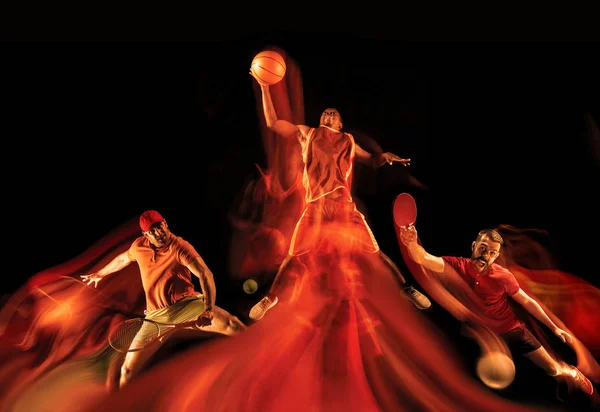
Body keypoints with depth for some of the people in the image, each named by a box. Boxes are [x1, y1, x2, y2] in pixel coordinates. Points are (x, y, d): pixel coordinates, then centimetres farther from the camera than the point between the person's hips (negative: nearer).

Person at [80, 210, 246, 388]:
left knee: (232, 325, -25)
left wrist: (209, 309, -39)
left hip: (187, 305, -4)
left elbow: (205, 274, -26)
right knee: (128, 368, 2)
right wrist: (100, 273, 42)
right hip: (157, 316, 4)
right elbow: (122, 259, 27)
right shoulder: (138, 246, 2)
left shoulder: (180, 247, -15)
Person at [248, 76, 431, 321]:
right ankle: (270, 298, 18)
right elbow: (272, 122, 15)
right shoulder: (306, 133, 16)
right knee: (293, 256, 1)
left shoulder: (348, 141, 19)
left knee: (375, 251, 5)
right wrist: (264, 87, 11)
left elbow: (373, 161, 23)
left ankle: (406, 288, 21)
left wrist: (385, 156, -1)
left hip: (344, 205, 1)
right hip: (315, 207, -1)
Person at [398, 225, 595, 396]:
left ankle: (571, 372, 45)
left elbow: (527, 302, -2)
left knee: (552, 369, 10)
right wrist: (412, 244, -60)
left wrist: (554, 328, 1)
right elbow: (423, 259, -38)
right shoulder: (457, 266, -20)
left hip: (512, 330, 0)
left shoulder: (503, 276, -18)